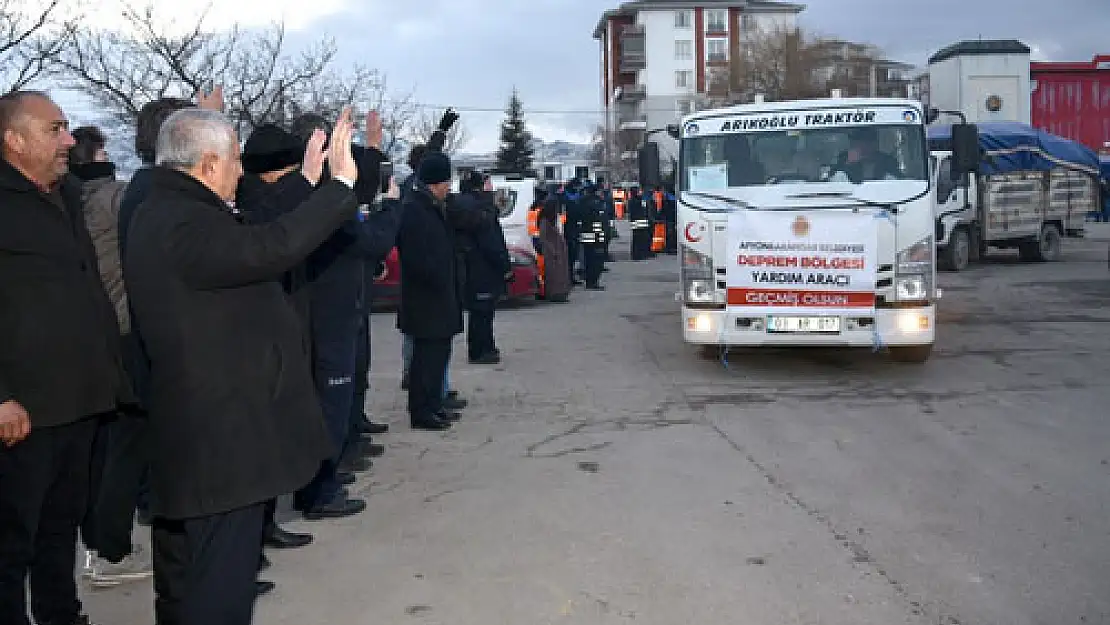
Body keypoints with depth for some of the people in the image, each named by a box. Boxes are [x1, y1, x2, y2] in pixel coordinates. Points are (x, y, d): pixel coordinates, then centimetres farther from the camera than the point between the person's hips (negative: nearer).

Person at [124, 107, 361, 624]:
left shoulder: (164, 213, 12)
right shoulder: (185, 224, -22)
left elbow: (252, 246, 15)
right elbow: (270, 248, -36)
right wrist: (340, 184, -28)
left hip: (193, 430, 11)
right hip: (223, 437, -11)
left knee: (186, 576, 25)